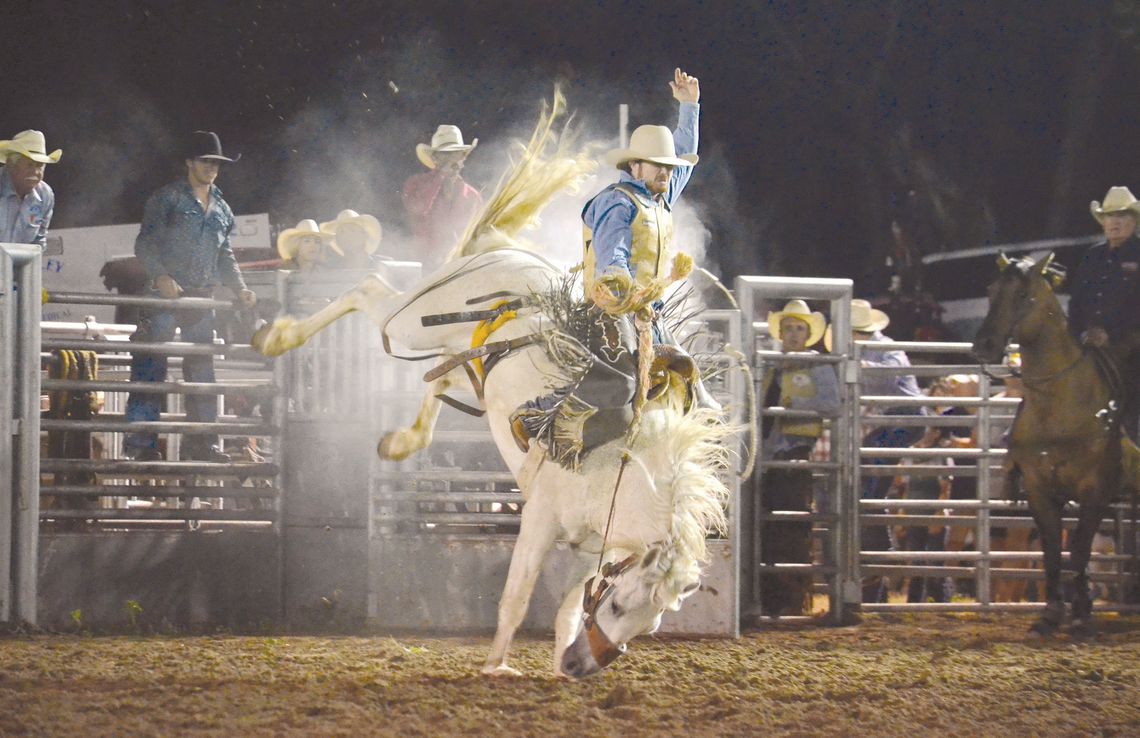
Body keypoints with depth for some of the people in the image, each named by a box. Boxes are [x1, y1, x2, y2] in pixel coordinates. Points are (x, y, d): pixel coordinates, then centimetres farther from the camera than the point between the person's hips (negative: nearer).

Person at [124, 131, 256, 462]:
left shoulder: (222, 210, 18)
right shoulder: (167, 199, 0)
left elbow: (225, 256, 24)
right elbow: (145, 244, -6)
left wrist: (240, 288, 8)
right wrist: (160, 276, -21)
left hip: (202, 298, 6)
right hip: (167, 295, -6)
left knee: (202, 369, 6)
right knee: (150, 364, -10)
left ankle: (201, 442, 12)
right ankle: (141, 441, -10)